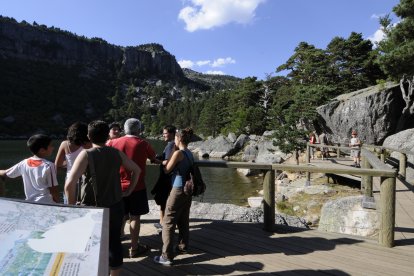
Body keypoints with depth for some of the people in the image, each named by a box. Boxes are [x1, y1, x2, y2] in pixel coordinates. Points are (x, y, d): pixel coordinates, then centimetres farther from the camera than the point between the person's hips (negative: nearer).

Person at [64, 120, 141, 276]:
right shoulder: (116, 153, 0)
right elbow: (136, 170, 11)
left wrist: (73, 206, -11)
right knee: (114, 243, 17)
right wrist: (129, 190, 14)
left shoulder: (86, 155, -14)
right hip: (115, 207, 4)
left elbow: (69, 184, -24)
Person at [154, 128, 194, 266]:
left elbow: (167, 170, -10)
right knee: (183, 220, 21)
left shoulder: (178, 153, -15)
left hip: (178, 190, -8)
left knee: (168, 222, -3)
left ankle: (167, 256, -1)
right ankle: (183, 246, 34)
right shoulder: (190, 154, 9)